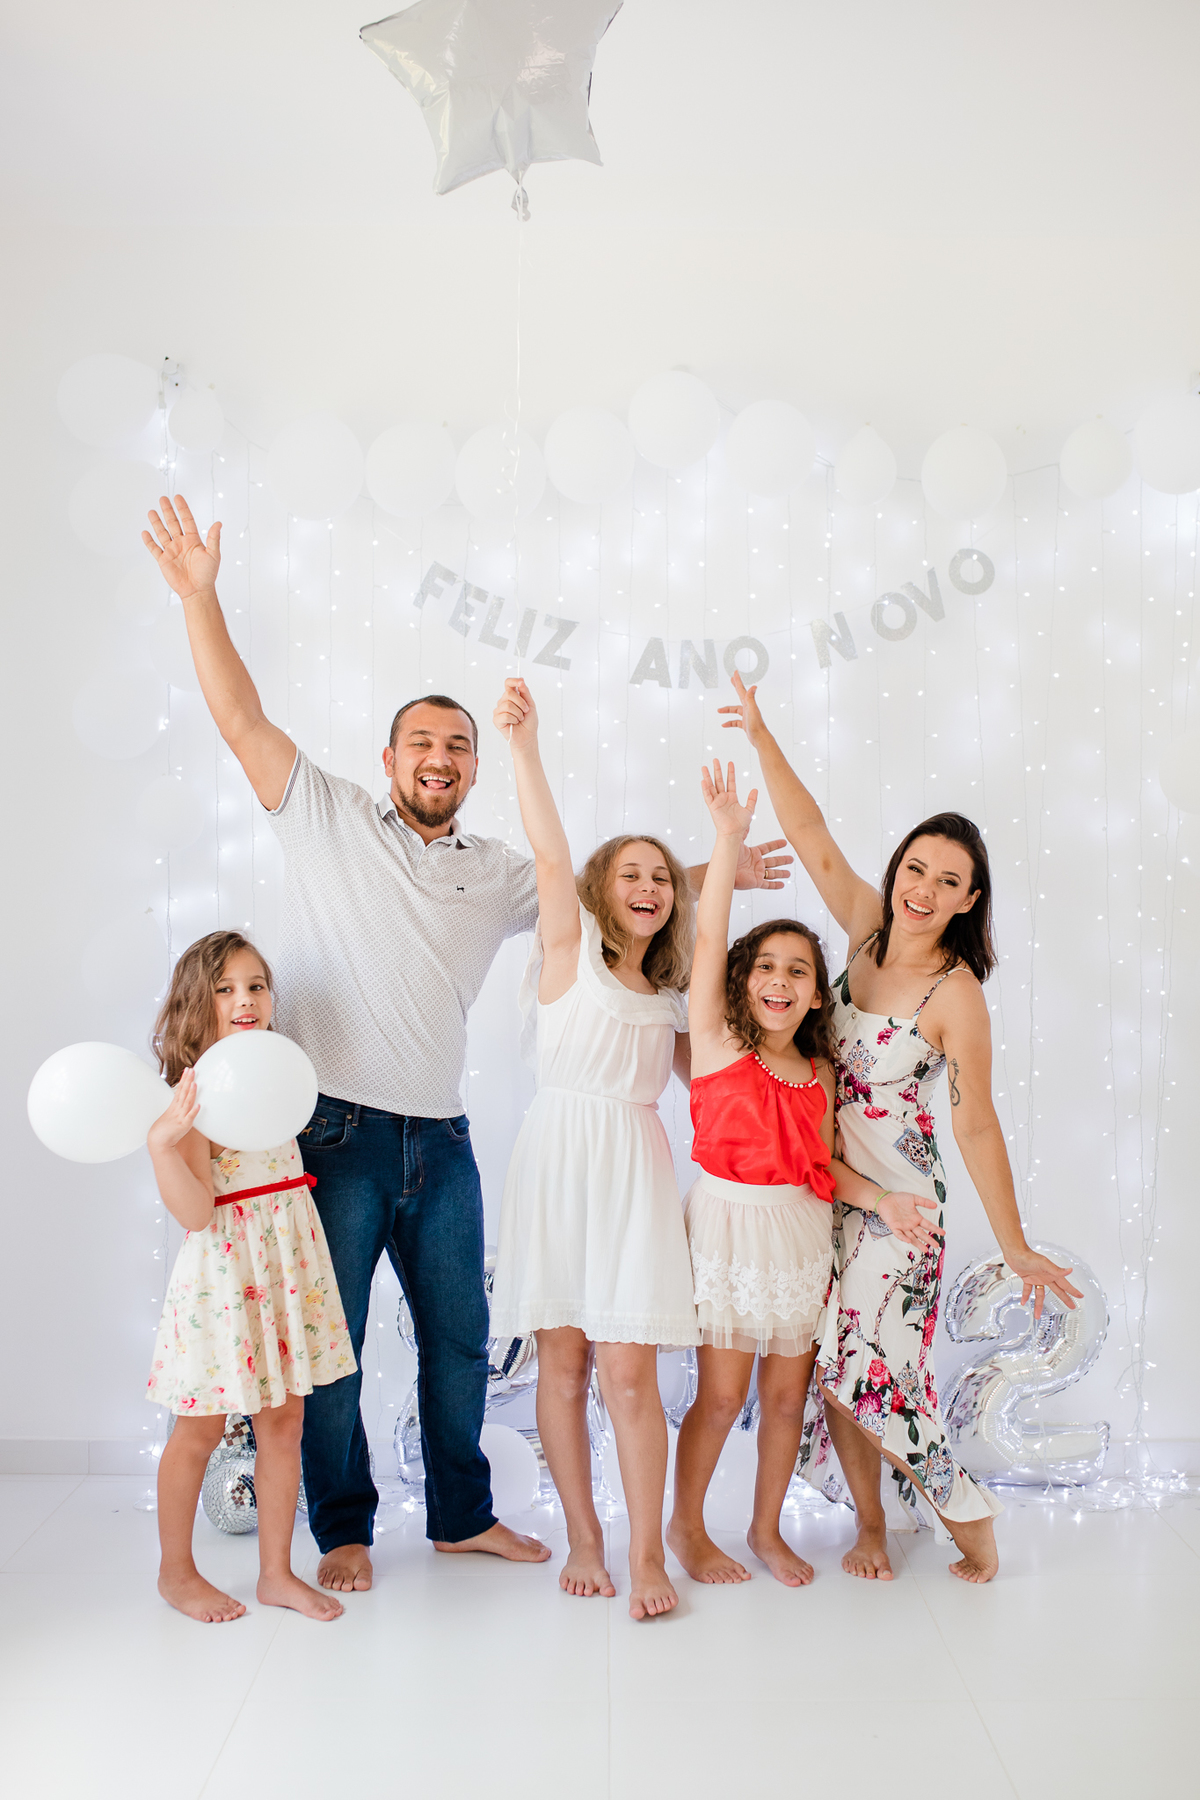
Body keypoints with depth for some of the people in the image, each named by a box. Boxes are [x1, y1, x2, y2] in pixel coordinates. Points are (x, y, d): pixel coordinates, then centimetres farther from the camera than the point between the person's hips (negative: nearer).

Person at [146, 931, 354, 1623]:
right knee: (202, 1429, 10)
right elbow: (195, 1212, -22)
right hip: (224, 1268, -6)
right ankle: (177, 1570, 30)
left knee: (285, 1419, 12)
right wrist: (162, 1142, -34)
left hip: (289, 1264, 6)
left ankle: (277, 1571, 26)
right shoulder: (194, 1093, -14)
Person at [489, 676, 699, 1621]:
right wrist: (524, 743, -26)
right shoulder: (571, 950, 2)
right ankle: (583, 1537, 21)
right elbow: (551, 854, -14)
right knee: (563, 1360, 5)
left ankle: (648, 1553, 9)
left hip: (637, 1169, 2)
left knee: (628, 1368, -4)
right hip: (559, 1160, -2)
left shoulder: (671, 992, 16)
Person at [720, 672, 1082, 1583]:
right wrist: (763, 738, -10)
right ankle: (872, 1525, 27)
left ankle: (968, 1513, 19)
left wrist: (1016, 1248, -12)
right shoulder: (869, 930, 0)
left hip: (898, 1200, -5)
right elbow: (813, 840, -3)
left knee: (874, 1371, -6)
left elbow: (977, 1125, -13)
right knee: (833, 1363, 8)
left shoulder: (955, 993, -15)